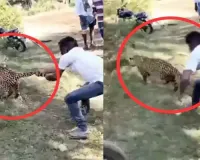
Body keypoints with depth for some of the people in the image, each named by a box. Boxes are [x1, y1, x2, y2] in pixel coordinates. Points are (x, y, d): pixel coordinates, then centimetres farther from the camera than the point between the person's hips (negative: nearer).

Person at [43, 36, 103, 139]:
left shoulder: (67, 56, 2)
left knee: (70, 98, -4)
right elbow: (60, 69, 39)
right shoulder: (81, 53, 26)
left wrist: (47, 76, 36)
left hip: (101, 81, -9)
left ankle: (82, 130, 3)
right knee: (83, 93, 33)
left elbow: (56, 76, 15)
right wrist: (45, 71, 49)